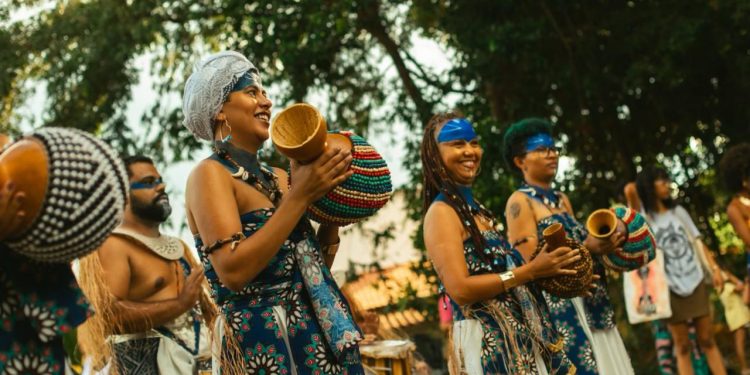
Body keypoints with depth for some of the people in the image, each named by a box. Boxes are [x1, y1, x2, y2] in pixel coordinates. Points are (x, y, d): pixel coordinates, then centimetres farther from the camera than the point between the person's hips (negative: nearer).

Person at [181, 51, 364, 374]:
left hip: (316, 336, 7)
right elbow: (232, 270, -21)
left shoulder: (277, 177, 13)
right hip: (261, 344, -7)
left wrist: (330, 196, 1)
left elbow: (320, 263, 13)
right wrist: (300, 196, -19)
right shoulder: (210, 174, -7)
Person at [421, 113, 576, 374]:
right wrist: (531, 271, -20)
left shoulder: (473, 207, 15)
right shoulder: (441, 212, -12)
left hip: (518, 334, 8)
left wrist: (542, 266, 2)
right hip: (484, 340, -8)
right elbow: (460, 289, -21)